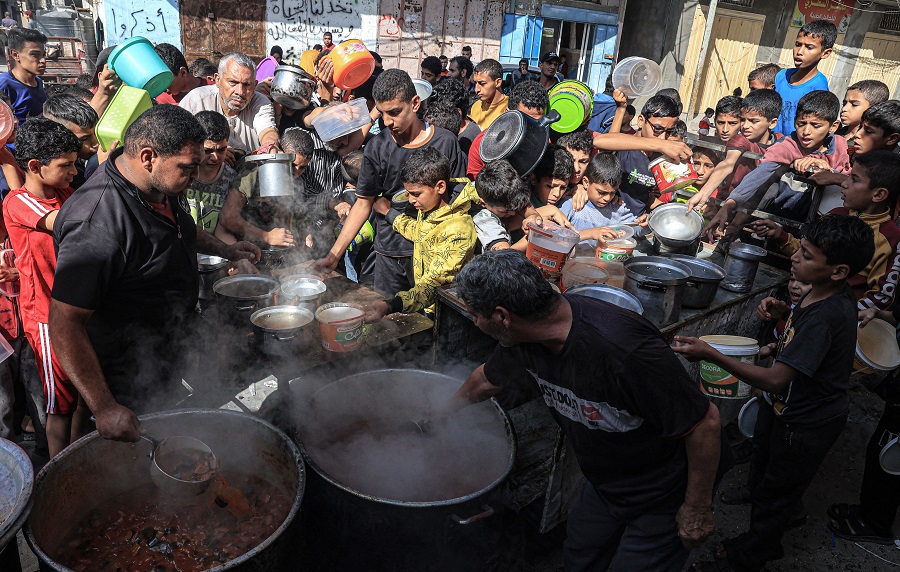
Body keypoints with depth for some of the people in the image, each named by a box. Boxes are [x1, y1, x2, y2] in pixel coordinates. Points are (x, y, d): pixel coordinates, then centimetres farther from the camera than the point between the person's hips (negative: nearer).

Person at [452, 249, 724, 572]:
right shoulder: (522, 339, -14)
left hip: (663, 496, -7)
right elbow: (487, 380, 9)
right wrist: (444, 411, 27)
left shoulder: (624, 350, -40)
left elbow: (705, 422, -29)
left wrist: (697, 508, -16)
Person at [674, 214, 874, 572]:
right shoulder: (830, 293, -8)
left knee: (773, 498, 15)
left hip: (805, 425, -8)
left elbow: (774, 380, -39)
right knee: (763, 476, 26)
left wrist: (709, 354, -41)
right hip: (785, 405, 8)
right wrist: (785, 312, -7)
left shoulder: (825, 317, -37)